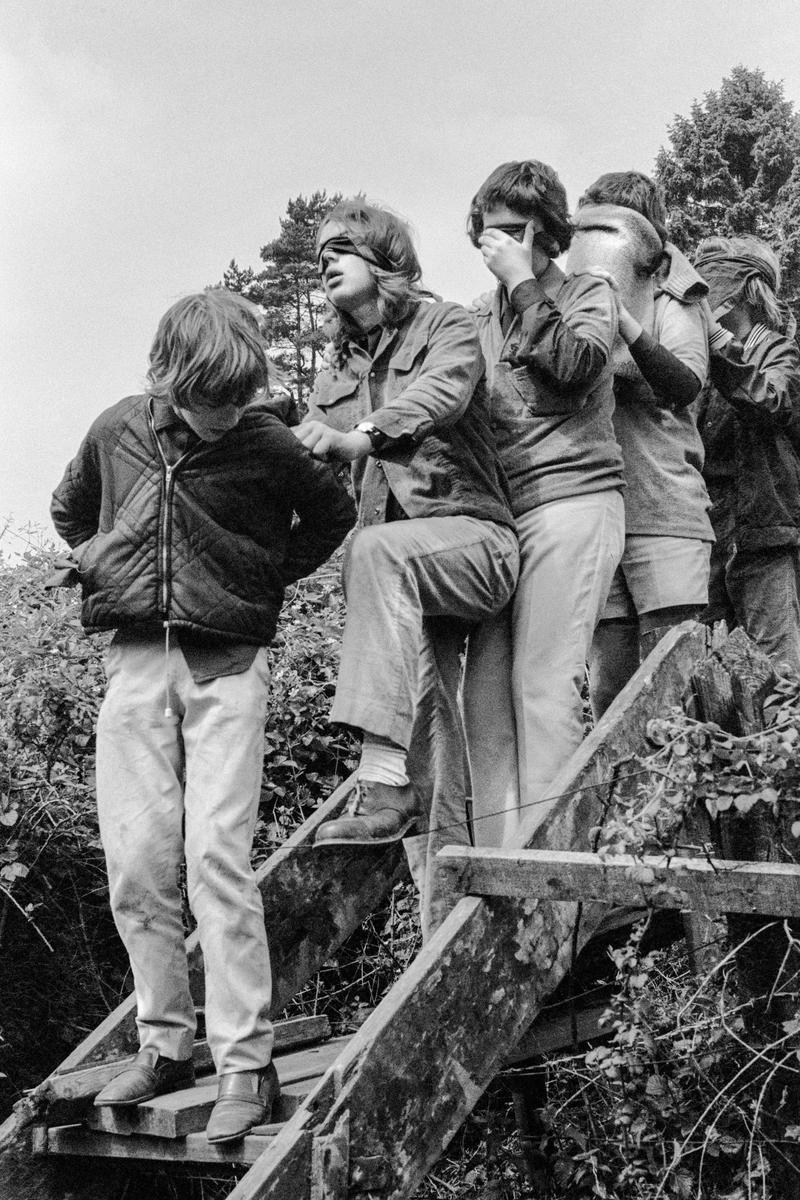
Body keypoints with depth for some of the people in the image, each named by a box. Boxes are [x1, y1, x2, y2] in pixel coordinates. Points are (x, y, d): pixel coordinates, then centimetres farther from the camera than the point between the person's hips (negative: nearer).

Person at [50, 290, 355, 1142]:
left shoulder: (267, 445, -4)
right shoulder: (117, 431, 4)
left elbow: (333, 514, 15)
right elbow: (69, 510, 24)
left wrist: (269, 577, 6)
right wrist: (105, 564, 10)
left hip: (227, 664, -3)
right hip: (134, 662, 3)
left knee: (217, 855, -11)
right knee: (134, 862, 1)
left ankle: (245, 1064, -6)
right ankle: (162, 1043, 14)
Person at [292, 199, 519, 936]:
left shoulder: (446, 327, 2)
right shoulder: (339, 365, 20)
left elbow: (440, 394, -20)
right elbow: (311, 444, 8)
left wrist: (360, 435, -38)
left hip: (470, 534, -5)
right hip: (400, 567, 5)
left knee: (377, 552, -36)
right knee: (434, 750, -2)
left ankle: (382, 782, -42)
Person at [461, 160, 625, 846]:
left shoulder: (587, 294, 9)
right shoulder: (480, 316, 22)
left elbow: (575, 366, -12)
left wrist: (523, 282, -7)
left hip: (571, 500, -5)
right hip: (498, 512, 5)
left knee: (544, 682, -14)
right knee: (486, 688, -4)